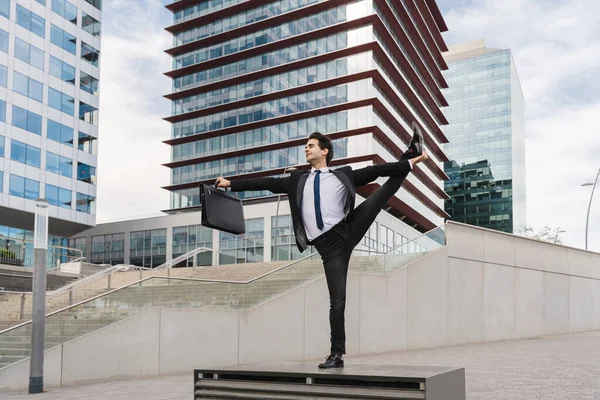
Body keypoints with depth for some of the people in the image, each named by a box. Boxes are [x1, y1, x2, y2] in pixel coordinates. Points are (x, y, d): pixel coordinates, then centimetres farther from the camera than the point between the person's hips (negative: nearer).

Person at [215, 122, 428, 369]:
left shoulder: (343, 175, 10)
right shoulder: (298, 180, 16)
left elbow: (374, 171, 6)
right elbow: (267, 183, 15)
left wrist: (410, 162, 0)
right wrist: (231, 184, 12)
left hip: (349, 231, -1)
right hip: (329, 247, 1)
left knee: (387, 188, -10)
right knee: (337, 299, -1)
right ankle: (337, 354, 8)